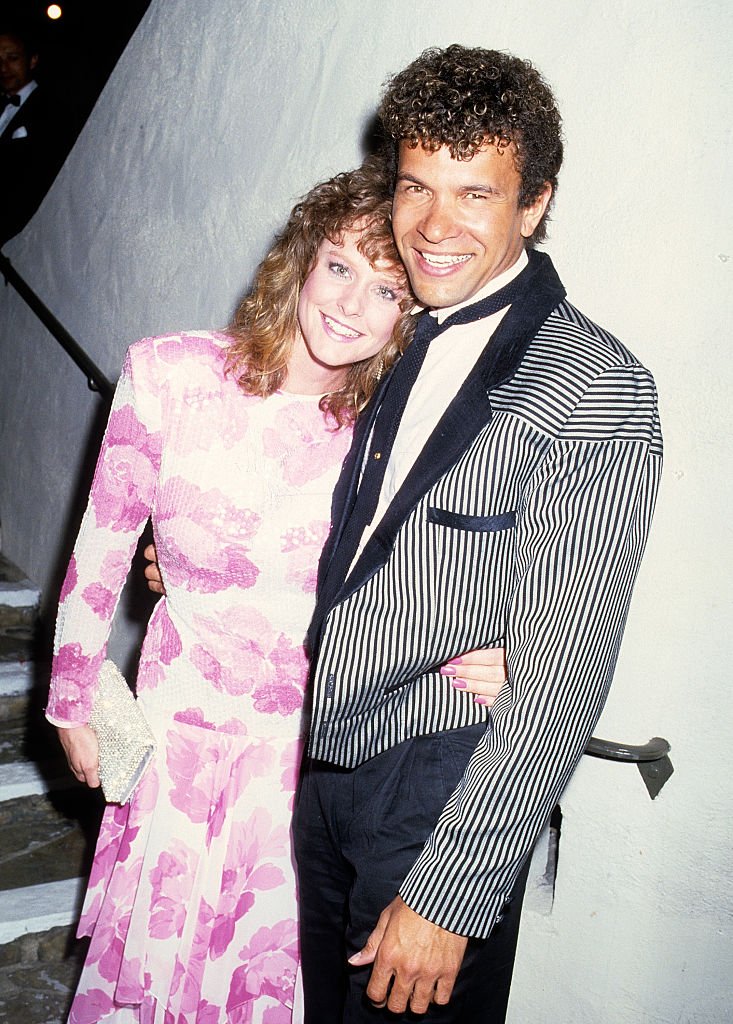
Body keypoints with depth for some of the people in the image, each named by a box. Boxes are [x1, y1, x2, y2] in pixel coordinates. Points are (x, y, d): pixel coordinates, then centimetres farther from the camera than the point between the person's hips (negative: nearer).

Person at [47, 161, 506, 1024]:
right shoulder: (170, 372, -11)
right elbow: (101, 550, -2)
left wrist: (464, 661, -20)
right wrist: (73, 707, 5)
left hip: (314, 737, 1)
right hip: (183, 722, 0)